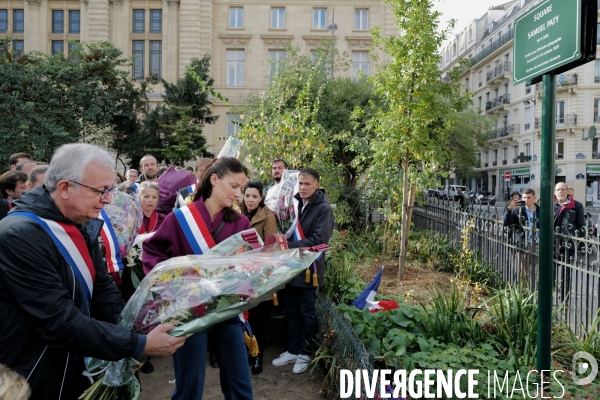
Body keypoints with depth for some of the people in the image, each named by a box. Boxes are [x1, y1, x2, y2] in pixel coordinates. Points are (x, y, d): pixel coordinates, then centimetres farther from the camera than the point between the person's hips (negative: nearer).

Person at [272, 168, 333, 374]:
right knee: (292, 311, 15)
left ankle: (305, 353, 23)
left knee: (307, 312, 8)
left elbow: (318, 240, -19)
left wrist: (289, 246, -21)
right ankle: (292, 350, 30)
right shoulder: (297, 204, 8)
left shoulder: (323, 208, -13)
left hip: (309, 267, -6)